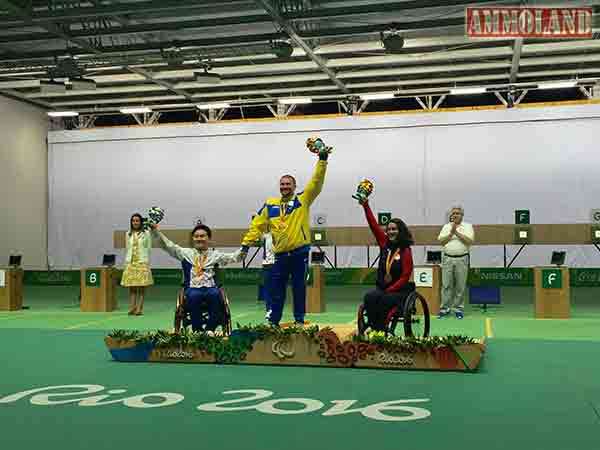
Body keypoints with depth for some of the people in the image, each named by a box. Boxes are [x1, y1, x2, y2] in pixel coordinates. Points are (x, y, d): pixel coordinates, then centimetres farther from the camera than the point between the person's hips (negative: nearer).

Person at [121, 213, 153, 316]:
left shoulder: (146, 233, 3)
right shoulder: (128, 234, 11)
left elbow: (148, 249, 3)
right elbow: (127, 249, 15)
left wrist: (147, 263, -2)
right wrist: (126, 262, 10)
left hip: (142, 263, -2)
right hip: (130, 263, 2)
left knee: (141, 288, -2)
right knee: (132, 288, 0)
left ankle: (139, 310, 2)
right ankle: (132, 309, 2)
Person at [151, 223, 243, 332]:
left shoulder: (215, 255, 19)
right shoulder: (186, 253, 18)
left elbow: (234, 257, 13)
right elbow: (167, 245, 12)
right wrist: (155, 230, 2)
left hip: (211, 288, 0)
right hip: (192, 289, 0)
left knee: (215, 294, -34)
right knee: (193, 296, -35)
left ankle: (209, 329, -19)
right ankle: (197, 331, -19)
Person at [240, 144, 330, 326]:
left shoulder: (303, 200, 2)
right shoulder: (270, 204, 8)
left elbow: (316, 182, -9)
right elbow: (257, 225, 9)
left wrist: (322, 160, -18)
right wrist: (246, 243, 2)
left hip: (300, 252, -2)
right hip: (280, 254, 2)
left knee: (299, 288, 6)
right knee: (276, 289, 7)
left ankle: (299, 320, 17)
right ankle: (273, 321, 16)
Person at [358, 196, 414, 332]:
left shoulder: (406, 251, -7)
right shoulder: (384, 244, 7)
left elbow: (405, 277, -11)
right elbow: (374, 225, 4)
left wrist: (389, 290, -17)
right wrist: (366, 206, -2)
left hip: (400, 291, -4)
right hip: (381, 288, 4)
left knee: (381, 300, -30)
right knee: (369, 296, -24)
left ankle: (381, 330, -18)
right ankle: (375, 330, -21)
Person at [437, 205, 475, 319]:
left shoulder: (468, 226, 4)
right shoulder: (446, 227, 11)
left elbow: (470, 241, -9)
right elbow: (441, 241, 1)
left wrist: (457, 232, -11)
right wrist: (451, 233, -9)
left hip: (462, 259, -2)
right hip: (447, 258, 2)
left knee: (460, 286, 2)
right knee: (446, 285, 1)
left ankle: (459, 308, 10)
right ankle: (445, 308, 7)